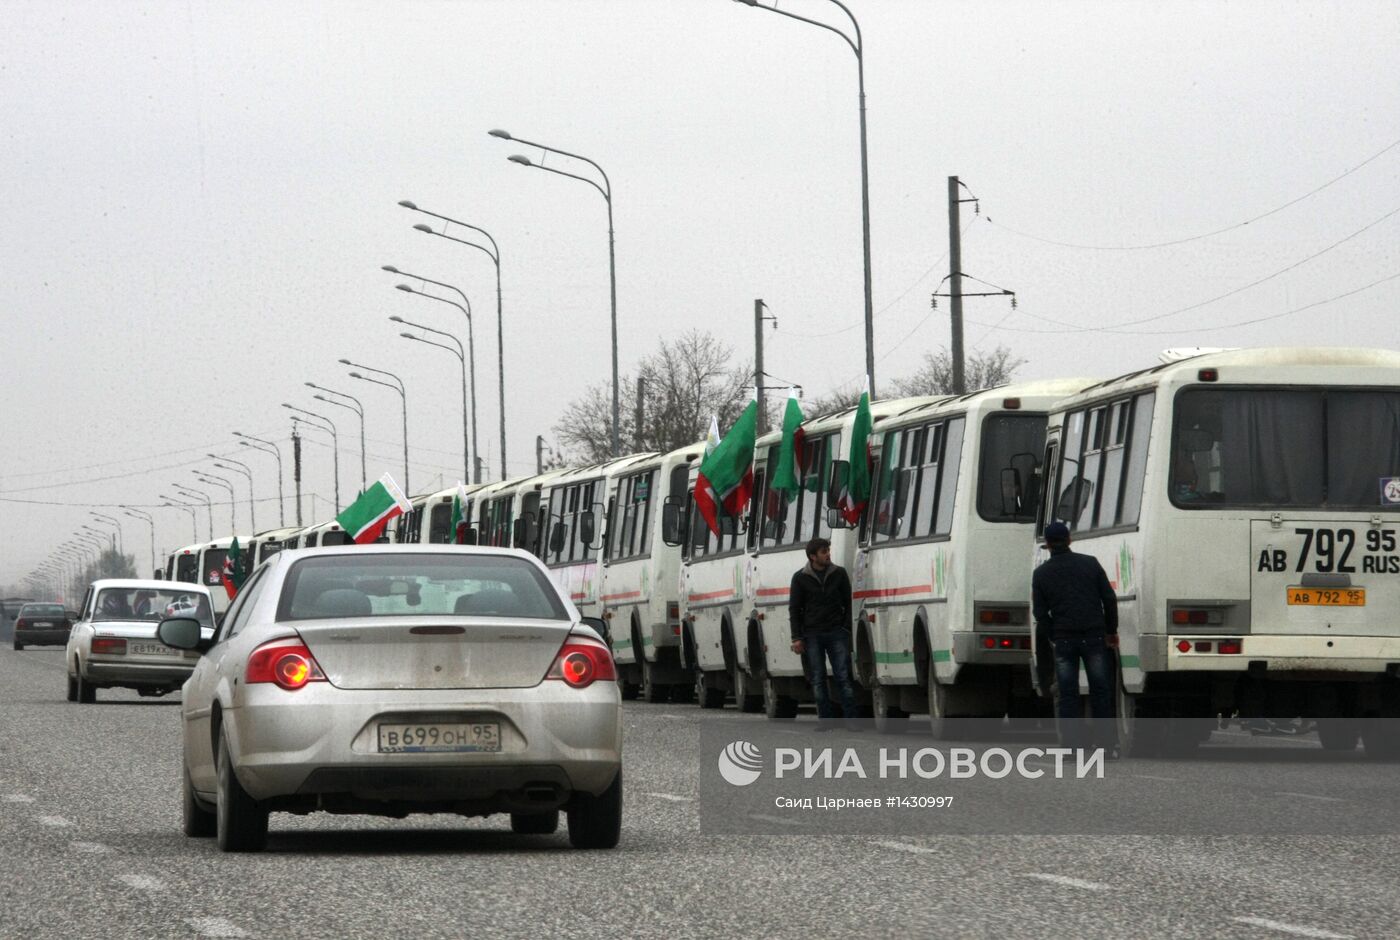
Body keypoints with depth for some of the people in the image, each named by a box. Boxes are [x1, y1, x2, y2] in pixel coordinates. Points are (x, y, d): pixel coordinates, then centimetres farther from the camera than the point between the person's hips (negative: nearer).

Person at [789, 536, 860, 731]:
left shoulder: (839, 574, 4)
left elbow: (848, 604, 10)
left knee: (843, 677, -5)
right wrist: (797, 638, -3)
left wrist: (846, 629, 0)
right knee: (817, 680, 0)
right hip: (812, 636, 0)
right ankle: (826, 719, 6)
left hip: (836, 633, 0)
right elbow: (794, 609, 3)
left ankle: (851, 720, -4)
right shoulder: (800, 578, 0)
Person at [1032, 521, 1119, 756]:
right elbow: (1110, 599, 3)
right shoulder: (1090, 563, 3)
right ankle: (1107, 743, 5)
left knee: (1068, 695, 4)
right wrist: (1111, 631, 13)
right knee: (1100, 691, 7)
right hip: (1094, 637, 1)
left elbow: (1040, 613, 2)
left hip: (1063, 639, 0)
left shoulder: (1041, 574, 2)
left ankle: (1072, 744, -2)